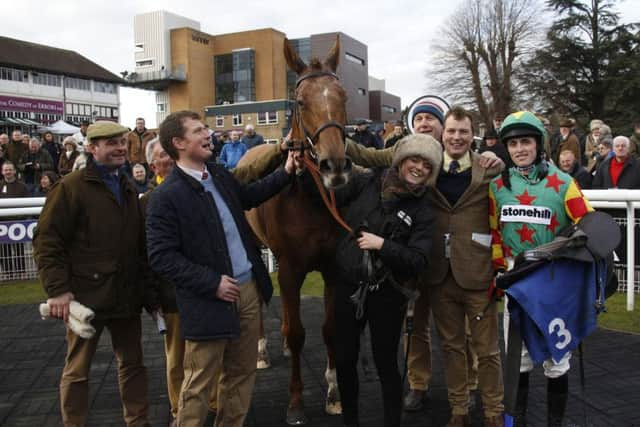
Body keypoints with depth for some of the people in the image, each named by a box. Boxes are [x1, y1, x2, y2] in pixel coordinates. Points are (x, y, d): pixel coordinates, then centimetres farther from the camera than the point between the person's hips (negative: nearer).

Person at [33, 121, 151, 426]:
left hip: (127, 294, 6)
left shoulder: (128, 187, 13)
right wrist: (57, 289, -18)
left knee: (133, 363, 15)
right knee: (77, 370, 9)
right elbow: (47, 241, -12)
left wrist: (144, 282, 15)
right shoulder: (71, 187, -9)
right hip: (87, 295, -6)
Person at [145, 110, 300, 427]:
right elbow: (161, 258, -18)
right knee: (198, 385, 7)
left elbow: (247, 197, 26)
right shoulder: (166, 196, -16)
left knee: (242, 373, 20)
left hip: (248, 290, 7)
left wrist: (285, 172, 17)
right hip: (210, 301, -7)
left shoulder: (219, 174, 6)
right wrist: (212, 283, -20)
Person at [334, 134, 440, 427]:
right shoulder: (365, 184, -1)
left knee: (386, 364, 8)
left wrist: (382, 244, -20)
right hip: (348, 286, 2)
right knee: (344, 359, 14)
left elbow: (418, 261, -12)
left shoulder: (422, 211, -5)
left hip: (386, 294, -2)